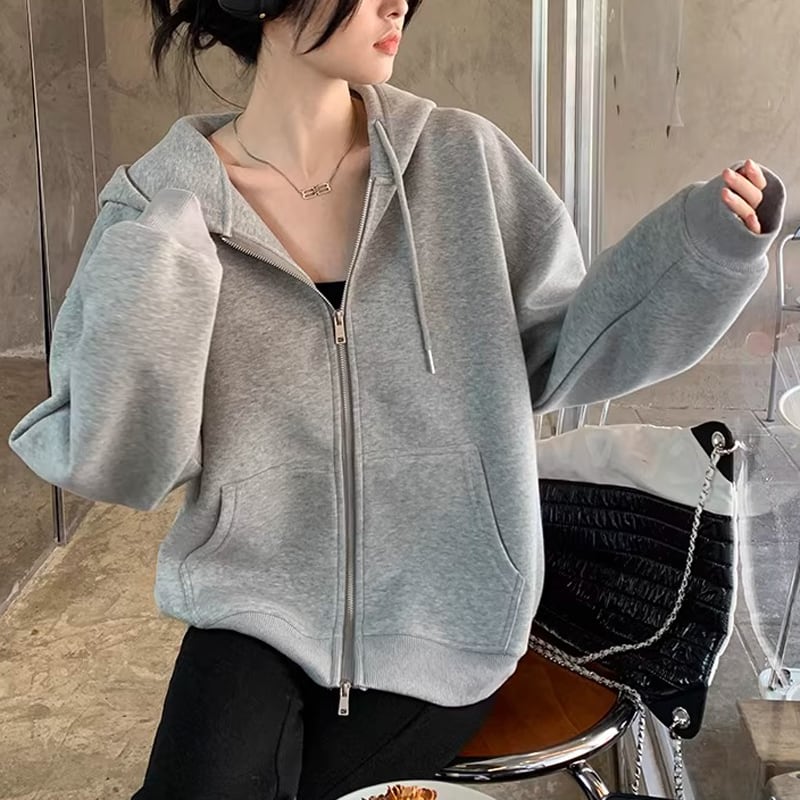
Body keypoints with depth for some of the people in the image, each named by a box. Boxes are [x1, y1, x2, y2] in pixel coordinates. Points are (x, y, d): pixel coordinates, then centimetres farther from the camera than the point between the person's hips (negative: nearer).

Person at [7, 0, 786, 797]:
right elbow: (125, 462, -9)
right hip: (257, 612, 0)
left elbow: (551, 350, 1)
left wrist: (704, 245, -11)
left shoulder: (463, 160, -6)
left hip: (442, 626, 1)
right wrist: (139, 297, -26)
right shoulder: (158, 206, -8)